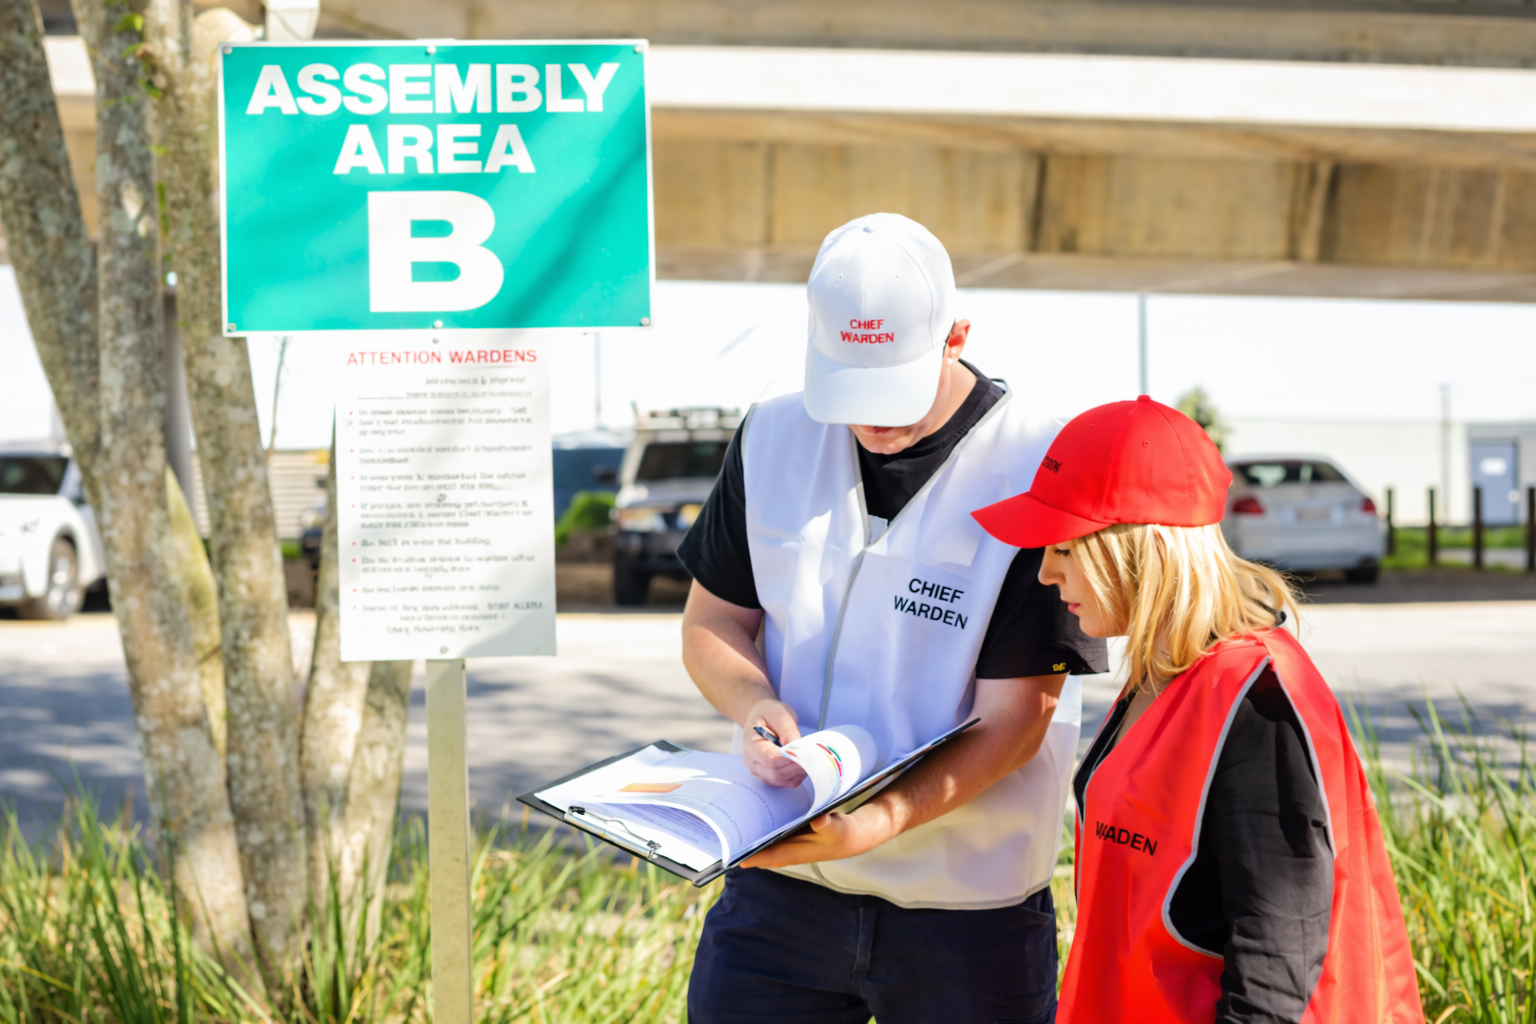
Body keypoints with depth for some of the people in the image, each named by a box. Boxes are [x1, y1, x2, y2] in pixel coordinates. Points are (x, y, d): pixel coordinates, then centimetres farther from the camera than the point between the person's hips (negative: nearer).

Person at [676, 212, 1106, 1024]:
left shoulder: (1036, 473, -13)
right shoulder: (772, 438, 2)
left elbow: (1013, 721, -15)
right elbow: (711, 620, 11)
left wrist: (882, 820, -30)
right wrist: (752, 705, -11)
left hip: (969, 904, -3)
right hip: (778, 878, 3)